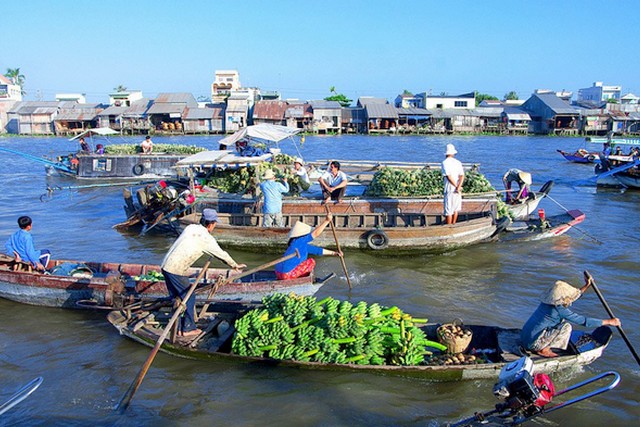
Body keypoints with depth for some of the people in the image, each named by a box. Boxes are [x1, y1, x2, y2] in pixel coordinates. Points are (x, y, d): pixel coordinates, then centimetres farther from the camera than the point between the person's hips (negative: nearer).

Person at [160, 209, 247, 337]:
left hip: (166, 266, 7)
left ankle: (178, 327, 26)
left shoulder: (191, 228, 9)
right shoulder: (207, 239, -9)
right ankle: (188, 328, 16)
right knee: (189, 298, 8)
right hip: (177, 271, -7)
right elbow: (222, 254, 3)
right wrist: (235, 265, 18)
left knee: (176, 298, 18)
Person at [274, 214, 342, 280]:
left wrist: (333, 253, 22)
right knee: (311, 262, 0)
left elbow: (317, 250, 21)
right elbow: (315, 233, -17)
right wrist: (327, 220, -18)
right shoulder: (299, 241, -12)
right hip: (287, 274, -10)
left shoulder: (302, 244, 15)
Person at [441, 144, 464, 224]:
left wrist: (457, 187, -10)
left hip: (449, 189, -5)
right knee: (455, 209, 18)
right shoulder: (458, 162, 5)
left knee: (449, 210, 2)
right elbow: (462, 176, -6)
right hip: (458, 190, 5)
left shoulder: (445, 162, -8)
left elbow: (449, 176, -16)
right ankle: (453, 224, 27)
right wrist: (458, 187, -15)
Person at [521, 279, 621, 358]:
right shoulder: (559, 309, -18)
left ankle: (541, 347, 14)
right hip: (533, 343, -9)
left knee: (562, 321, 20)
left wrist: (586, 286, 27)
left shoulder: (548, 302, 8)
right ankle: (544, 350, -3)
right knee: (566, 326, -10)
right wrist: (609, 322, -6)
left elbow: (571, 297, 27)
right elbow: (584, 321, -14)